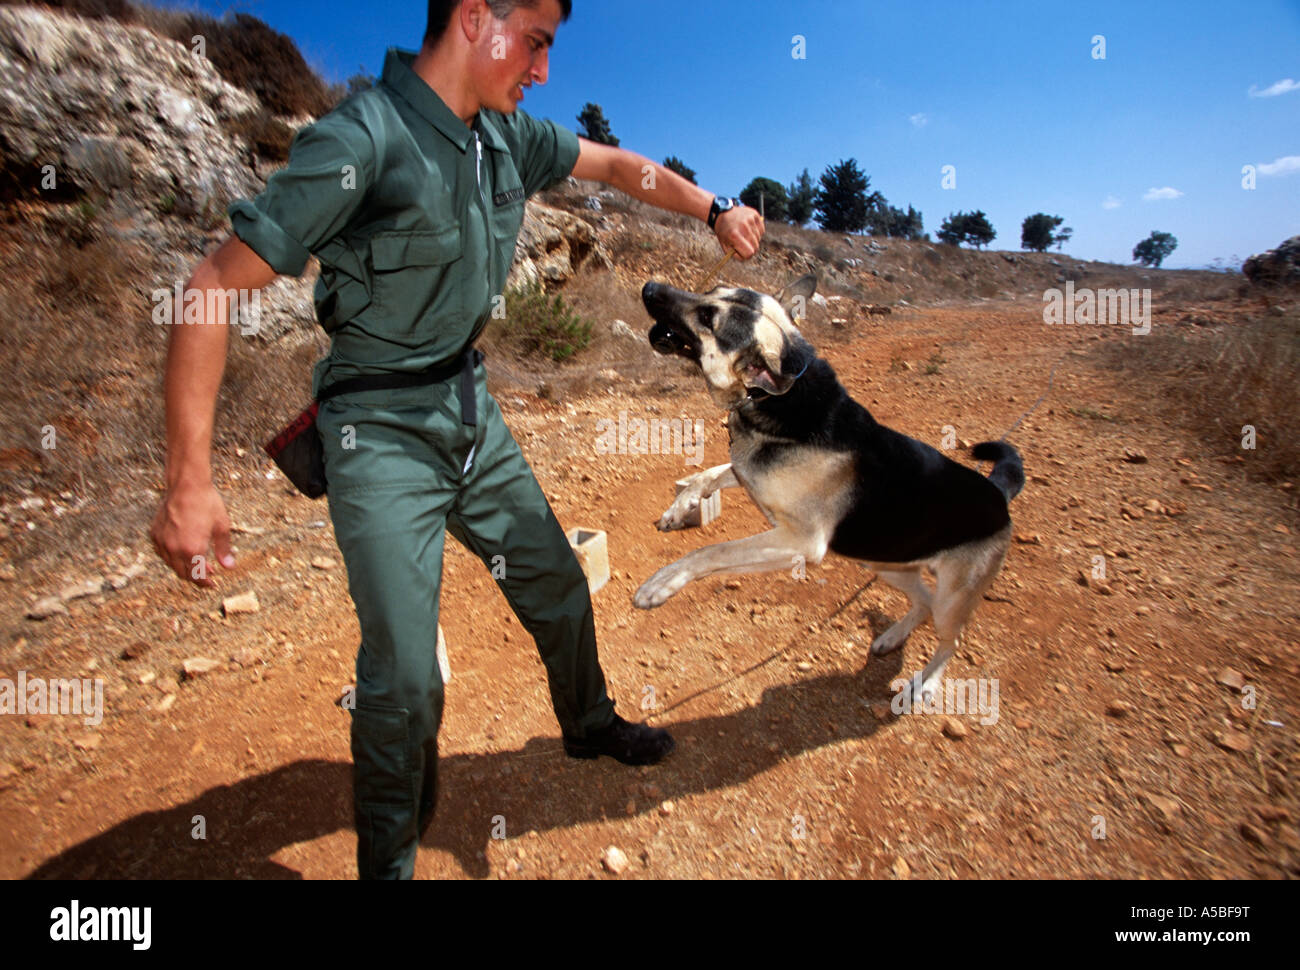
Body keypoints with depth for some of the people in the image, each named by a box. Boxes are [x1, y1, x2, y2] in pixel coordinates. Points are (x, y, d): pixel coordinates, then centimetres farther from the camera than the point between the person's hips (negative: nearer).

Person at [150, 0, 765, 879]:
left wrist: (715, 210, 17)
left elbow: (614, 165, 20)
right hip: (383, 433, -7)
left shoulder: (506, 135, 3)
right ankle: (388, 861, 22)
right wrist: (190, 480, -22)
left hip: (472, 409, 7)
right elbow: (215, 288, -19)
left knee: (557, 585, 17)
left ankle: (589, 725, 46)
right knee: (405, 677, -8)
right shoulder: (361, 140, -19)